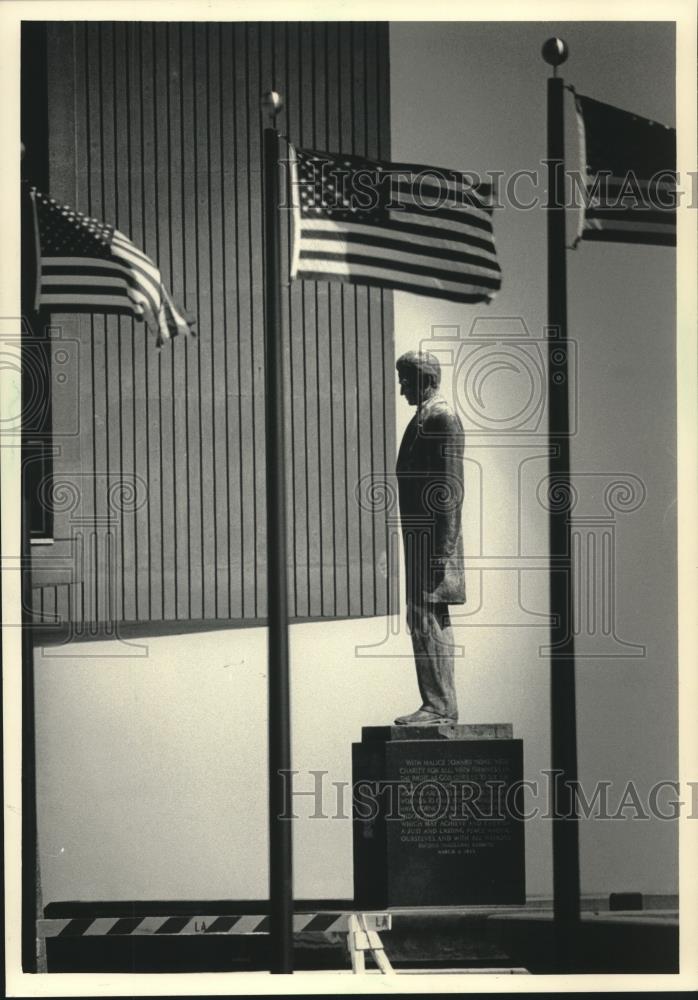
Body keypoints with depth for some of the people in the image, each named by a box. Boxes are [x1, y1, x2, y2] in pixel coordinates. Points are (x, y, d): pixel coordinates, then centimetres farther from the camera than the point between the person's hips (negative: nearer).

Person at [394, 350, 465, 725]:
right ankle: (440, 705, 19)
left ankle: (439, 707, -6)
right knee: (429, 622, 13)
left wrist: (443, 550, -21)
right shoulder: (424, 418, 18)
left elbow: (449, 487, -18)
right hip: (421, 539, 10)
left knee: (426, 620, -9)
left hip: (434, 540, -10)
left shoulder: (442, 418, -12)